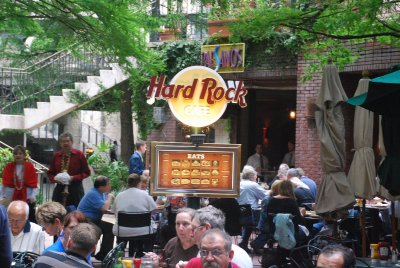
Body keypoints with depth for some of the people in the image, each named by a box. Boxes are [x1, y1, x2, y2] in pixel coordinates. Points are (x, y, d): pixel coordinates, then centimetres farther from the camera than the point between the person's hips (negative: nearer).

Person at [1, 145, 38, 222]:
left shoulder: (30, 166, -1)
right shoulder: (9, 167, 2)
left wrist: (33, 195, -12)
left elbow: (34, 183, -3)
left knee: (30, 219, 0)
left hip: (27, 197, -1)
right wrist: (4, 197, -3)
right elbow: (6, 183, 1)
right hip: (13, 197, 1)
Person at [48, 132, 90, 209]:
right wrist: (55, 178, -6)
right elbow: (50, 173, 16)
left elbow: (86, 172, 0)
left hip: (75, 189, -3)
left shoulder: (79, 154, 0)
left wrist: (73, 178, -14)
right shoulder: (56, 156, 8)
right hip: (59, 189, 3)